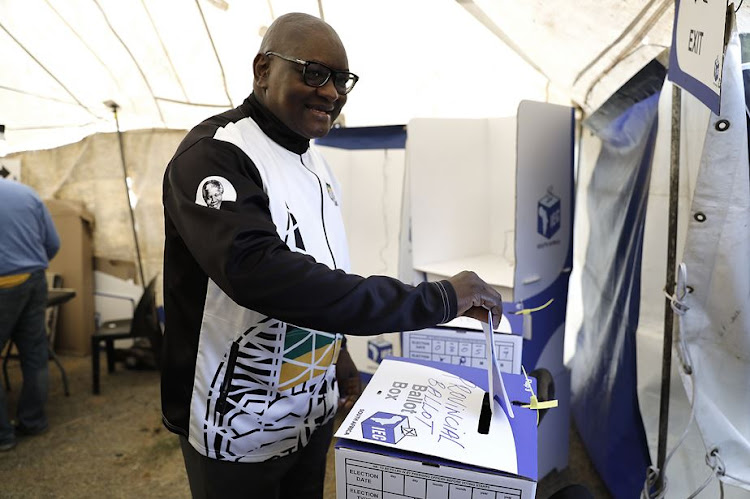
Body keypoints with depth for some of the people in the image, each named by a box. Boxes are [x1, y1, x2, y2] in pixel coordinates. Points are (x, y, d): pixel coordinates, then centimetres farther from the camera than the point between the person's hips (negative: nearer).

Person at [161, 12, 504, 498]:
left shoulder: (315, 159, 4)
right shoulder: (214, 155, -21)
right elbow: (258, 272, -37)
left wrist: (334, 348, 12)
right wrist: (436, 299, -36)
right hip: (239, 428, -6)